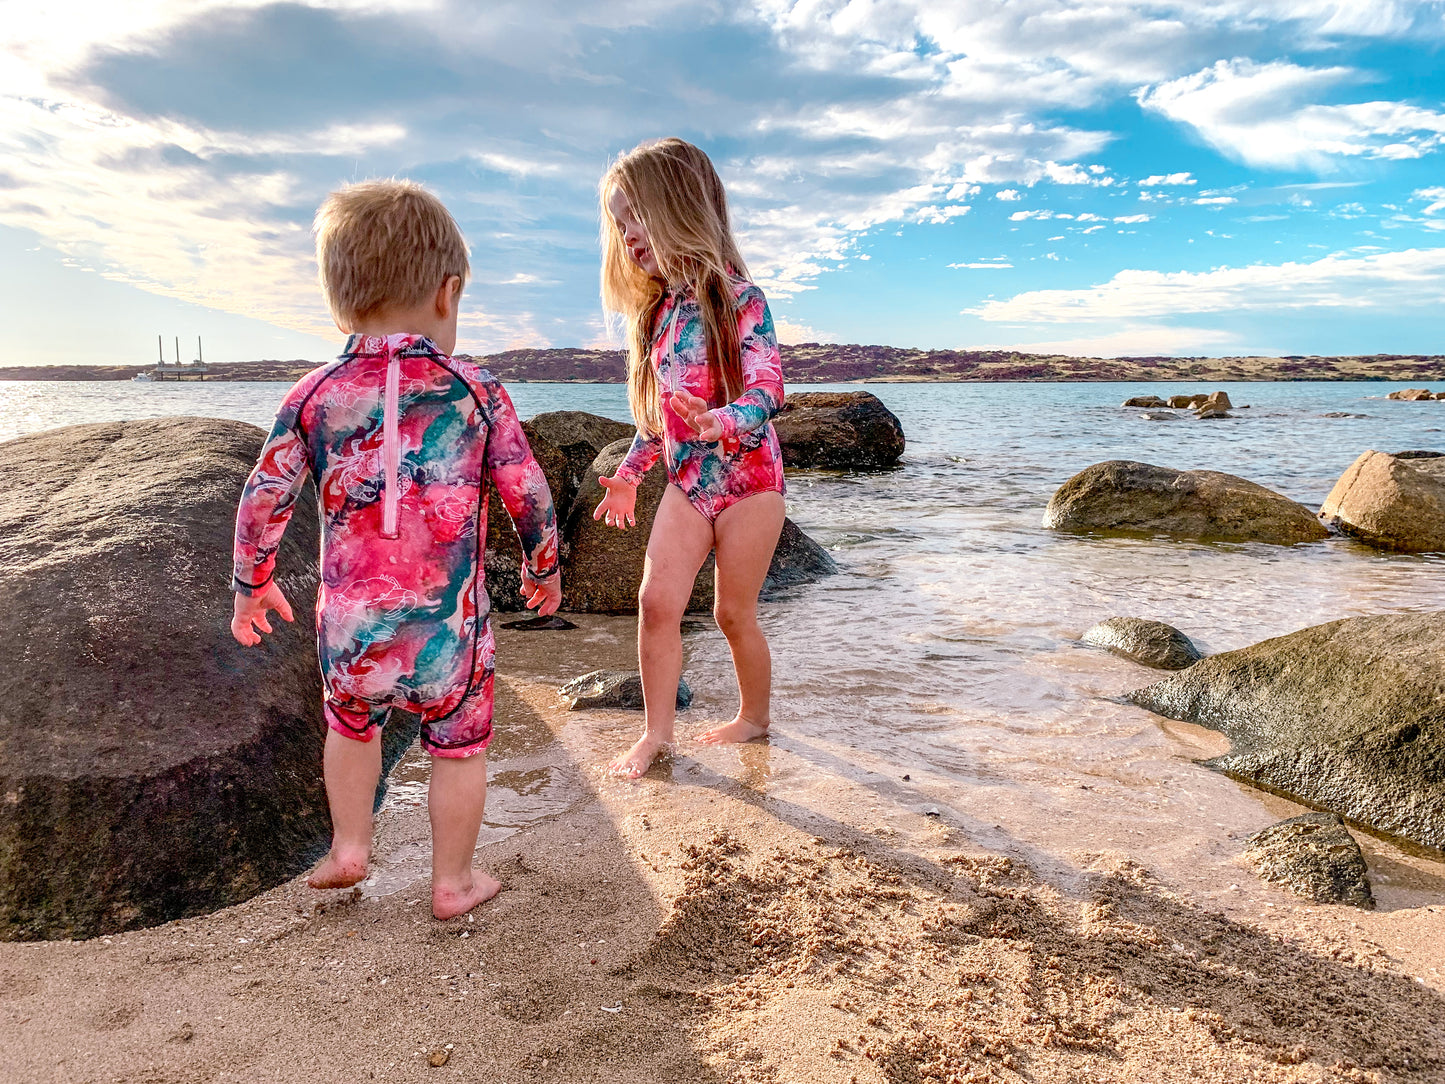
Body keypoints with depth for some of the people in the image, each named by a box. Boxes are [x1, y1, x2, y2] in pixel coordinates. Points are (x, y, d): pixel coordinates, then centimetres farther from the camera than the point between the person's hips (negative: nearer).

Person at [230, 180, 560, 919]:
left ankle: (349, 847, 39)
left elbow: (263, 499, 1)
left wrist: (251, 584, 17)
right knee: (459, 746, 16)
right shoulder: (475, 391, -5)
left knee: (350, 723, 30)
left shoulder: (315, 395, 0)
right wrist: (543, 569, 15)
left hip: (350, 628, 3)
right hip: (448, 627, -2)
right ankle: (452, 882, 29)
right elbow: (528, 495, -2)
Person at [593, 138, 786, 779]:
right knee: (656, 599, -5)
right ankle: (657, 731, 8)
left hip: (747, 476, -5)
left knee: (733, 611, 4)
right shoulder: (658, 311, 7)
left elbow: (765, 390, -23)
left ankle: (754, 716, 27)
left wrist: (719, 423, -42)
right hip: (687, 480, 6)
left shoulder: (736, 298, -14)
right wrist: (629, 472, 14)